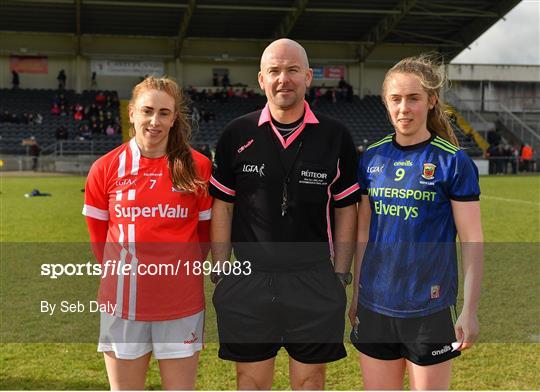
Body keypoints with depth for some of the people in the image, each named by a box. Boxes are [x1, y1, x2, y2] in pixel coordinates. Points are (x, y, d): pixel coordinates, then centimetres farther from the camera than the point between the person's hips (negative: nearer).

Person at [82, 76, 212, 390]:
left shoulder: (198, 167, -4)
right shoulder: (106, 168, -2)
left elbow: (205, 230, 7)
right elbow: (98, 233, 9)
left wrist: (180, 269, 9)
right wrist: (122, 271, 11)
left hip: (181, 304, -1)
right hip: (122, 303, 1)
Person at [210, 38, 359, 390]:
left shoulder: (335, 136, 1)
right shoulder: (237, 135, 1)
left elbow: (346, 210, 5)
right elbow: (222, 207, 5)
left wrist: (341, 276, 1)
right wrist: (221, 274, 1)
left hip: (315, 282, 0)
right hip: (248, 281, 0)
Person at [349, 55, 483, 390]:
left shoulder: (453, 161, -8)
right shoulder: (372, 158, 4)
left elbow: (471, 239, -8)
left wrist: (470, 310, -10)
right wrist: (356, 292, 12)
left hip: (430, 308, -4)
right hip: (375, 305, 4)